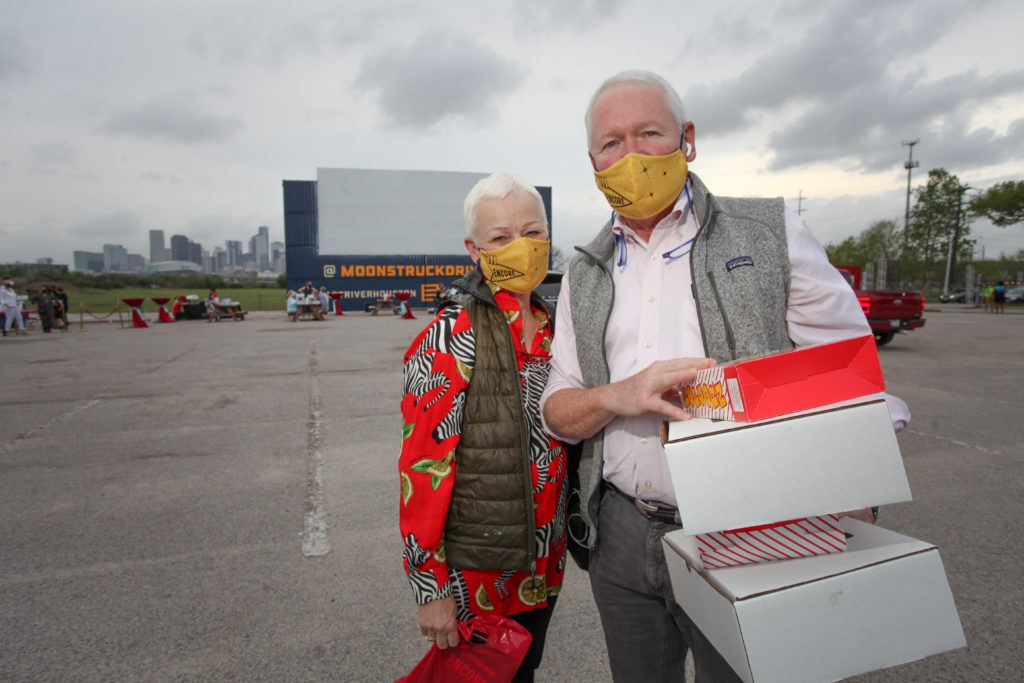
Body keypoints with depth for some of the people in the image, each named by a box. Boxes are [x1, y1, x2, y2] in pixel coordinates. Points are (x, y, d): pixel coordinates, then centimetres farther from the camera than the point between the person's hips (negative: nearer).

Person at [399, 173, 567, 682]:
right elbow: (422, 466, -18)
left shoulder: (553, 331, 2)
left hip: (545, 567, 6)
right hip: (477, 573, -6)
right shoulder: (451, 338, -18)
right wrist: (430, 588, -16)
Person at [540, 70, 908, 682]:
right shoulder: (585, 276, 7)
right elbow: (557, 410, 6)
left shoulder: (769, 234, -2)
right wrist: (619, 396, -16)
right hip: (621, 536, 4)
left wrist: (849, 529, -16)